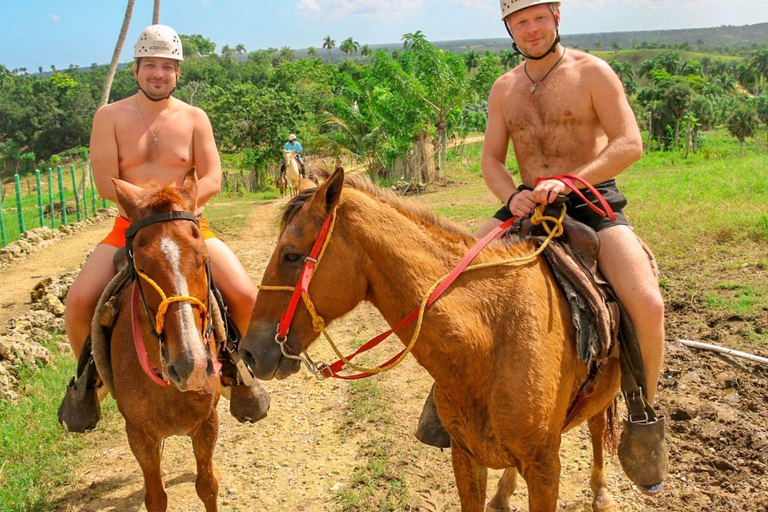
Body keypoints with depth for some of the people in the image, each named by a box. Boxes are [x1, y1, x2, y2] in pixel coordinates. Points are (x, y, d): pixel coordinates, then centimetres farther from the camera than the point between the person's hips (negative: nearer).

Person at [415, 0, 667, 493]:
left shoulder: (592, 72, -2)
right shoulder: (504, 88, 12)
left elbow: (630, 144, -10)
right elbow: (491, 159, 9)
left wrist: (568, 180, -23)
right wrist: (511, 197, -13)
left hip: (593, 203, -4)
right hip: (527, 206, 4)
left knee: (647, 304, -25)